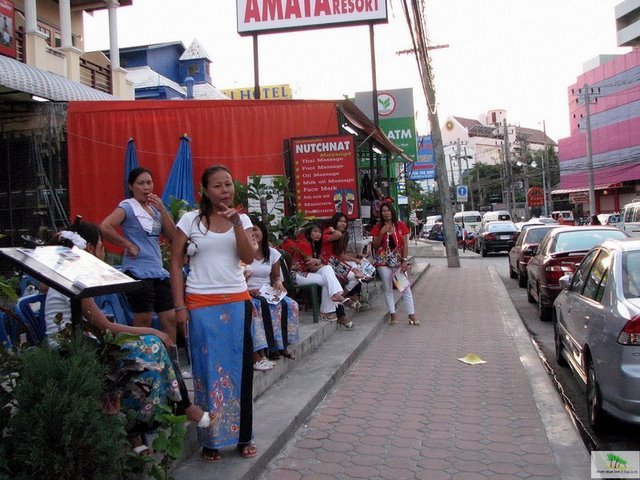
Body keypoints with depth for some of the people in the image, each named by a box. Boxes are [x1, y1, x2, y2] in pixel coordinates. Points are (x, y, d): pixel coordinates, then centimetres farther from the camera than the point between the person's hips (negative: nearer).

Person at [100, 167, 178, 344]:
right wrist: (129, 245, -15)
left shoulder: (155, 208, 14)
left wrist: (162, 209, -3)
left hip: (158, 271, 6)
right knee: (144, 321, 2)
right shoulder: (128, 207, -5)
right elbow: (104, 227, -20)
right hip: (138, 271, -6)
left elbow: (173, 236, 6)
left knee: (170, 319, 5)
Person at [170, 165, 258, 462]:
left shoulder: (242, 219, 7)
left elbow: (249, 257, -6)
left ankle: (243, 436, 21)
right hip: (200, 304, -2)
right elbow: (175, 263, 0)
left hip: (237, 303, 2)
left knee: (240, 369, 6)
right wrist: (180, 306, -6)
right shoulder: (190, 220, 0)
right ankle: (211, 440, 18)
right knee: (207, 370, 4)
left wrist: (236, 223, -16)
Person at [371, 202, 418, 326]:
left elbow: (405, 244, 0)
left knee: (406, 288, -2)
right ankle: (393, 316, 13)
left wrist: (404, 261, -7)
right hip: (383, 261, 1)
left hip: (398, 260, 0)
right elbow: (375, 246, 0)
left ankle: (412, 316, 4)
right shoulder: (378, 227, 2)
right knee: (388, 289, 5)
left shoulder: (400, 225, 1)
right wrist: (381, 234, -15)